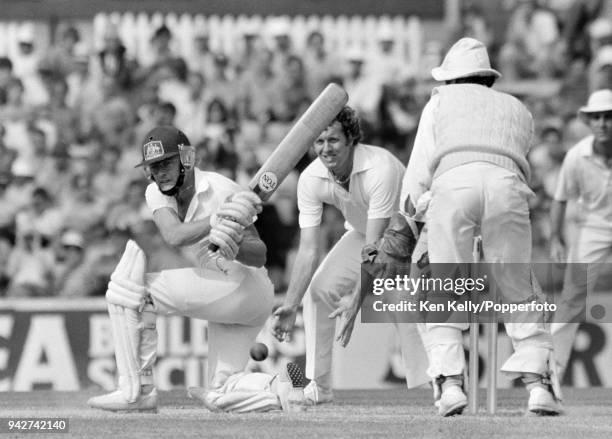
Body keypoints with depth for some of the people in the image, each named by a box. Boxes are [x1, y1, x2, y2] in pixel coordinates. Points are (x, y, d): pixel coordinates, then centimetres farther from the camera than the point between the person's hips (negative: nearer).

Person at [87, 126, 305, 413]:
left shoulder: (221, 190, -12)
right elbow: (173, 236, -18)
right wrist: (218, 220, -35)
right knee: (221, 397, 3)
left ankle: (137, 390, -18)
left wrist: (236, 246, -41)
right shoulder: (157, 194, 5)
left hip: (246, 285, -9)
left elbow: (259, 255, -17)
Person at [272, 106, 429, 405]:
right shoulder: (311, 179, -21)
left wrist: (356, 298, -46)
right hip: (361, 233, 6)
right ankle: (318, 387, 2)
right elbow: (308, 250, -20)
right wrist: (291, 305, -30)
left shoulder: (380, 168, -37)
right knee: (318, 289, -10)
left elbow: (375, 245, -38)